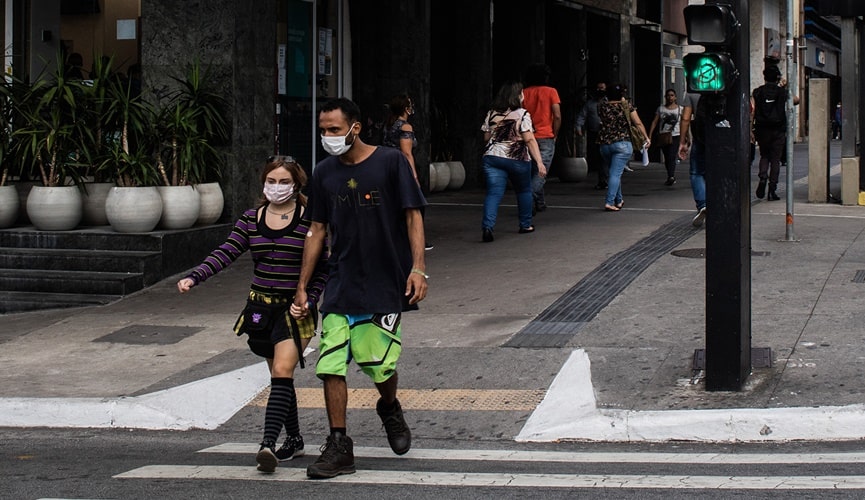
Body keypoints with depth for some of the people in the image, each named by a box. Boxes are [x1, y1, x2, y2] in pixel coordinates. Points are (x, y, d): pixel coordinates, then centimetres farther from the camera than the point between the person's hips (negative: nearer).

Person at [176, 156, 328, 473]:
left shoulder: (308, 221, -4)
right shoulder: (251, 220, 6)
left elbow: (322, 267, -1)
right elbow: (226, 253, -3)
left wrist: (309, 301, -12)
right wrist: (194, 277, -17)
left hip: (295, 309, -5)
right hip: (261, 307, 5)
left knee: (282, 372, -18)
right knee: (280, 375, 12)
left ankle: (268, 443, -27)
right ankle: (294, 440, 25)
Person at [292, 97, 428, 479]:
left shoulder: (390, 162, -5)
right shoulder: (324, 173, 7)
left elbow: (412, 216, -4)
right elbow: (317, 231, 13)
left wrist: (417, 268, -14)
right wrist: (302, 287, 11)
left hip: (386, 284, -3)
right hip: (340, 286, 3)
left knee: (380, 365, -4)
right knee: (331, 366, -6)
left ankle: (389, 409, 31)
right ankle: (339, 449, 2)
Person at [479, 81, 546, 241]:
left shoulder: (491, 114, 6)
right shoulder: (522, 115, -7)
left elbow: (486, 138, 13)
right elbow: (529, 140, -14)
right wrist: (539, 162, -16)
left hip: (492, 156, 3)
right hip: (517, 158, -3)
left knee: (494, 192, -3)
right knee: (524, 190, 19)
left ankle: (487, 226, -23)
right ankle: (525, 225, 28)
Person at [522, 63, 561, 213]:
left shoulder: (524, 93, 7)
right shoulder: (551, 92, 0)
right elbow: (557, 116, -8)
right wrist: (555, 134, 4)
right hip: (545, 137, -3)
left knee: (533, 172, 15)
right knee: (540, 173, -3)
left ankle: (540, 203, 18)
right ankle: (529, 201, -21)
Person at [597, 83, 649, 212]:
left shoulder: (602, 106, 4)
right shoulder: (626, 105, -1)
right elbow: (638, 123, 1)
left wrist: (607, 99, 26)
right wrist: (646, 138, 9)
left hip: (604, 143, 4)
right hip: (622, 143, -4)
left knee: (613, 172, 18)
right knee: (616, 173, -8)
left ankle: (618, 200, 28)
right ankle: (609, 202, -18)